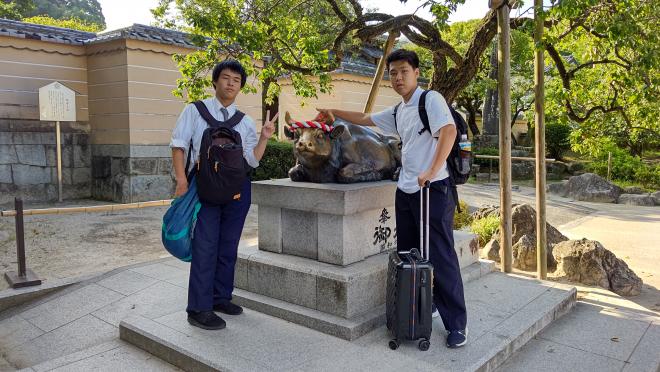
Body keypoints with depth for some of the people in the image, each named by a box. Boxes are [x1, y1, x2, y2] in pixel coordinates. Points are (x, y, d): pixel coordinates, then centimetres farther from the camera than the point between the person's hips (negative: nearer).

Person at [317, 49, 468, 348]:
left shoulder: (431, 99, -5)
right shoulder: (397, 112, 18)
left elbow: (449, 130, -20)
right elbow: (364, 119, 31)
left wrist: (432, 171, -28)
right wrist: (334, 112, 29)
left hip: (433, 189, -8)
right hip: (406, 190, 8)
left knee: (441, 257, -5)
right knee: (408, 255, 12)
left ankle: (456, 324, 6)